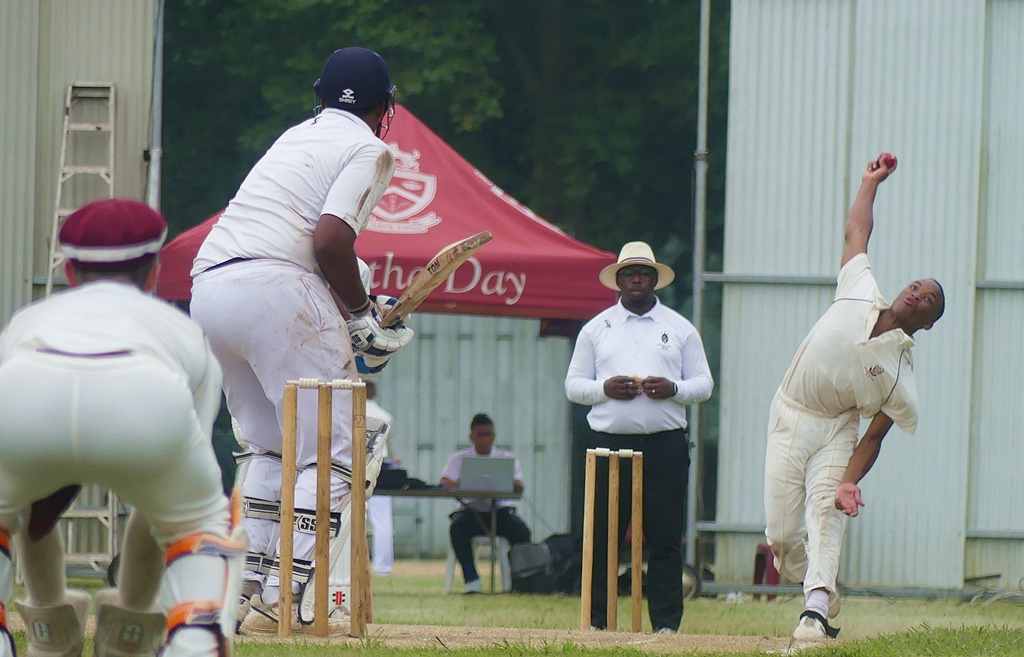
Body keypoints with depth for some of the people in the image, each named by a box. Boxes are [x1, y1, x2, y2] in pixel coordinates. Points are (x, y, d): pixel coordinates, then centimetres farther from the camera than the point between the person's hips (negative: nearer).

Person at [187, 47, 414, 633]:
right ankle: (281, 598, -16)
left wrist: (355, 305, 22)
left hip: (207, 289, 8)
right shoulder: (369, 149, 4)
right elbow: (330, 237, -12)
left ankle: (248, 587, 12)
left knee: (272, 447, 21)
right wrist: (362, 315, -1)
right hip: (275, 290, -8)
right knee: (333, 453, -3)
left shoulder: (296, 137, 27)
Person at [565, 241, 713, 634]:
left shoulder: (680, 329, 13)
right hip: (609, 441, 0)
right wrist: (606, 388, -9)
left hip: (666, 443, 0)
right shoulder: (596, 329, 14)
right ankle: (596, 620, 4)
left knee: (665, 538, -3)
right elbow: (573, 385, 11)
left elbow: (704, 384, 11)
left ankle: (666, 623, -1)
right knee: (602, 537, -2)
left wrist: (673, 389, -9)